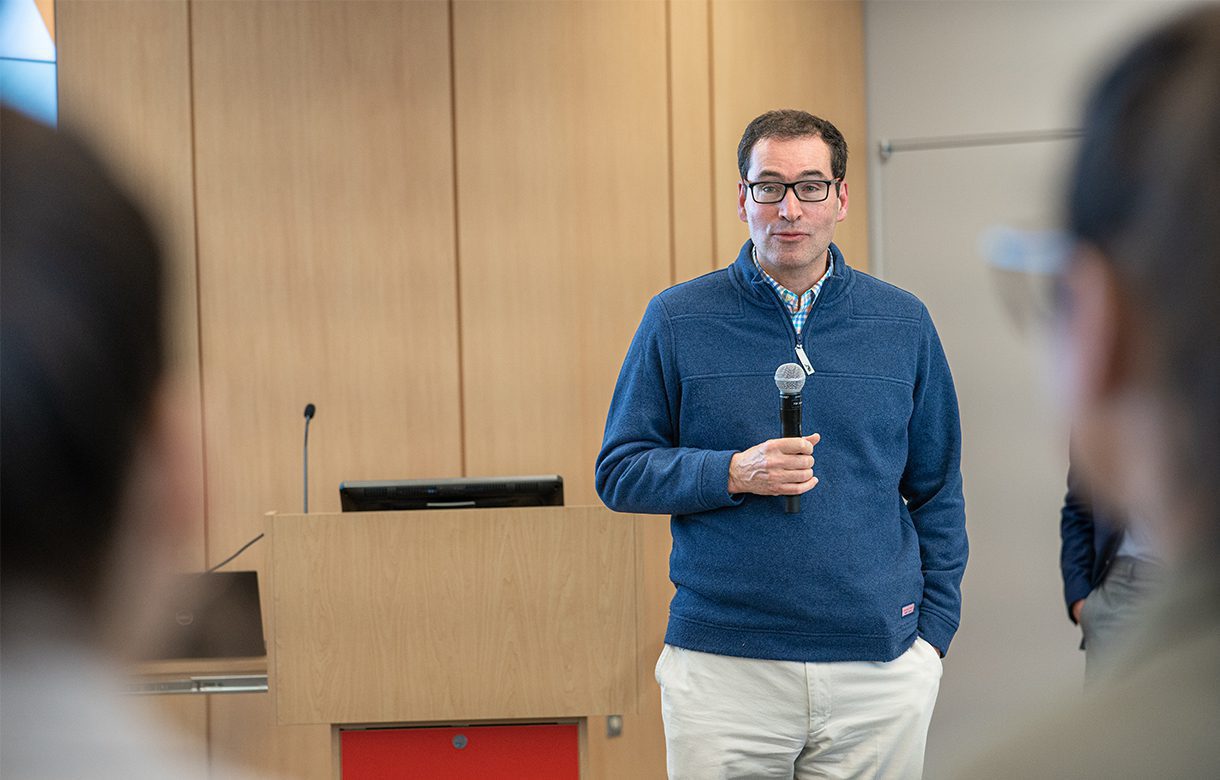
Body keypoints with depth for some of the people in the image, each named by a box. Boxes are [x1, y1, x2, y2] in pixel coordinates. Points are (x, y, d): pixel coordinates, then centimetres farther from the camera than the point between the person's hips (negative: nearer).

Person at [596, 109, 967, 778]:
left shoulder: (903, 324, 7)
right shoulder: (678, 320, 2)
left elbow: (936, 491, 12)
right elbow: (619, 472, 3)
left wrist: (934, 628, 4)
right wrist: (735, 473, -13)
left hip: (879, 669, 2)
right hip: (721, 666, -1)